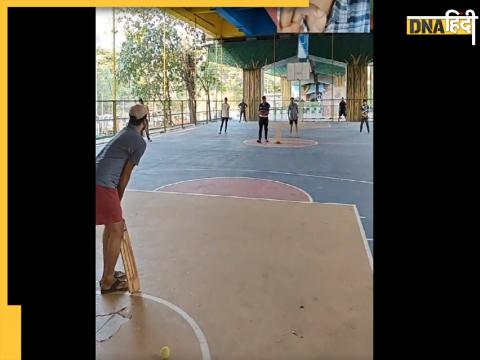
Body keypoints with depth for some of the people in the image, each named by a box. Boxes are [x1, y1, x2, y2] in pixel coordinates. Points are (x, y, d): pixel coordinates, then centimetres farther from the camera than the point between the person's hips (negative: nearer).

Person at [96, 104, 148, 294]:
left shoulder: (123, 133, 21)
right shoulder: (140, 142, -6)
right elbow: (125, 174, -5)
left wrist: (115, 200, 22)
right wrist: (118, 200, 6)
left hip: (99, 181, 9)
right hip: (103, 185, -9)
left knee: (111, 226, 21)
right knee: (117, 231, 2)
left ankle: (107, 274, 33)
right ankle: (108, 281, 12)